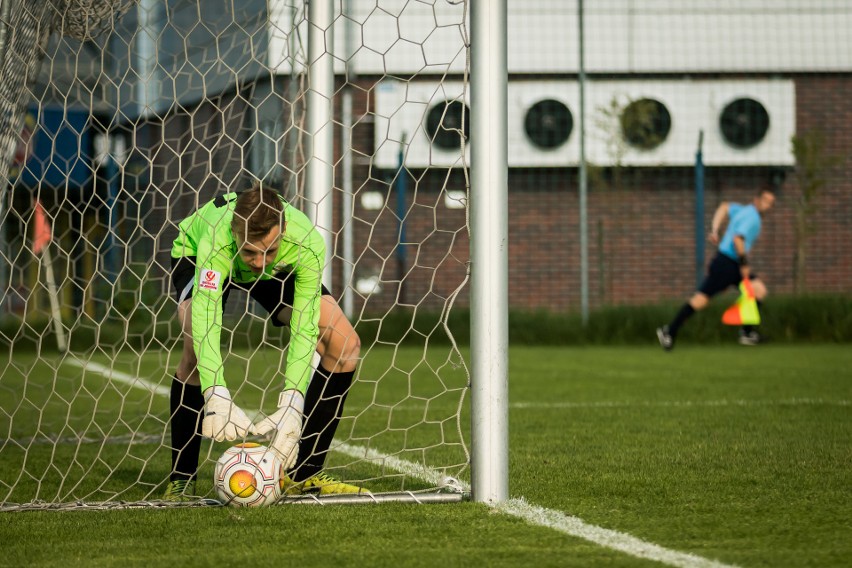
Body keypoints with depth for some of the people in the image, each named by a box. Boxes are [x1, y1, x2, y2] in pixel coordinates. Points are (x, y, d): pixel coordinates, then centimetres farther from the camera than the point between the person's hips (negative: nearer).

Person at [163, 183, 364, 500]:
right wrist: (217, 398, -65)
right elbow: (204, 319, -52)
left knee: (344, 344, -14)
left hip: (281, 270, 3)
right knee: (196, 348, -32)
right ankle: (180, 480, -18)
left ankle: (303, 474, -5)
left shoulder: (307, 244, -38)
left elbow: (304, 327, -40)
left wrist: (290, 407, -51)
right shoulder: (217, 241, -44)